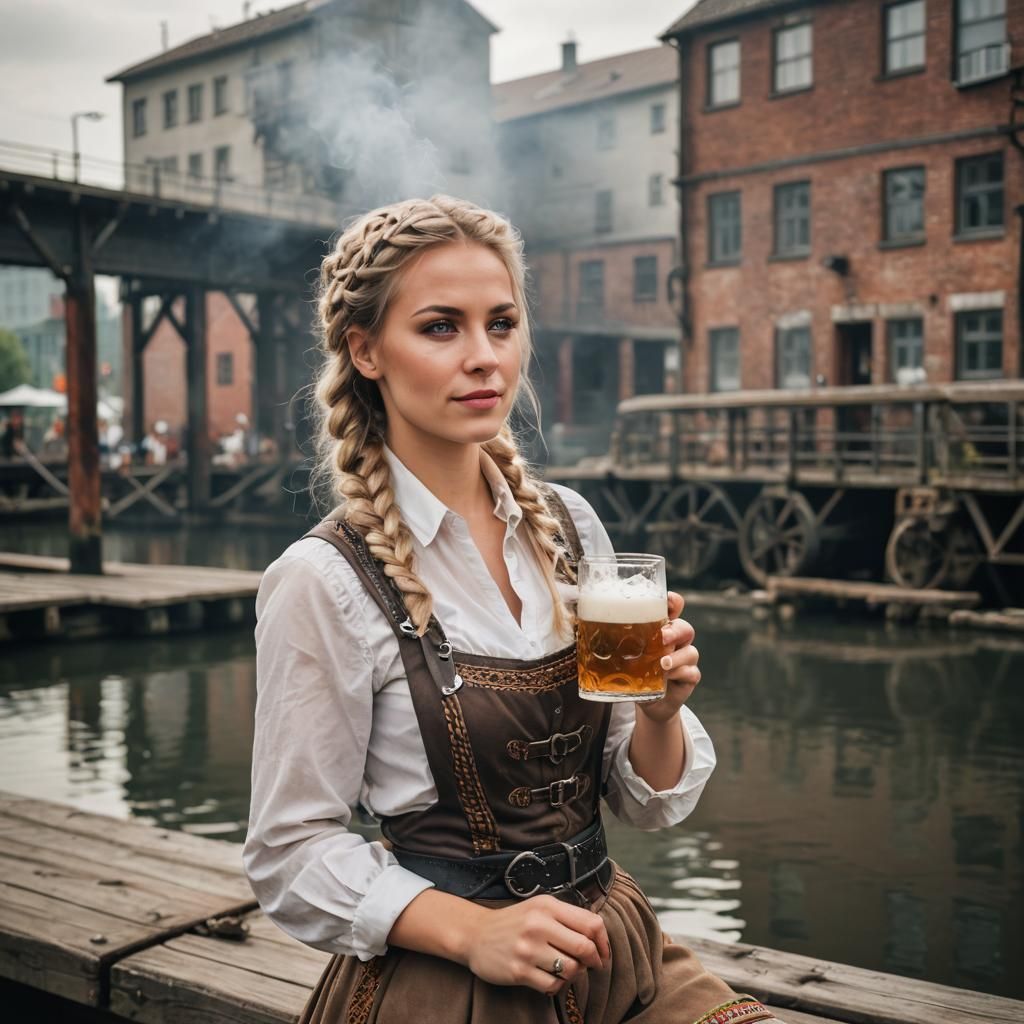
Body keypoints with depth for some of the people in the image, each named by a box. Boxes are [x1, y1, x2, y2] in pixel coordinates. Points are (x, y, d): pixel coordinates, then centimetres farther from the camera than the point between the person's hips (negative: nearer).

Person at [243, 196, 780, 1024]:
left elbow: (648, 801, 5)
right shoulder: (324, 582, -14)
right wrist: (473, 931, -19)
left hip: (608, 945, 4)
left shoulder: (570, 524, 0)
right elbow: (293, 853, -8)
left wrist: (660, 711, -14)